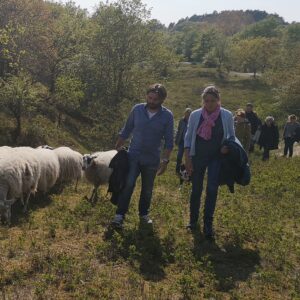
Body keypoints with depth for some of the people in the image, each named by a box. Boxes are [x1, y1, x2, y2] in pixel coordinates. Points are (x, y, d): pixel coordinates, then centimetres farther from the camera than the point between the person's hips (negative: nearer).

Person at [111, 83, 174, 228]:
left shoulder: (167, 116, -7)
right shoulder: (137, 109, -3)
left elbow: (168, 141, -3)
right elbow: (126, 130, 6)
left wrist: (165, 160, -7)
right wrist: (117, 149, 7)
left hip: (152, 159, 0)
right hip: (133, 155, 0)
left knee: (147, 189, 12)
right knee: (128, 184, -11)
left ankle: (144, 214, 30)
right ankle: (120, 215, -5)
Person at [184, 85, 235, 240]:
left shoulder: (226, 115, -4)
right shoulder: (195, 115, -4)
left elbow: (232, 136, 9)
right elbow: (188, 137, 1)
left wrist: (228, 147, -12)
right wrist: (187, 159, -5)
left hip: (216, 158, -1)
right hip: (197, 156, 1)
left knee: (212, 189, -11)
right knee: (196, 190, 9)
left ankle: (208, 224, -2)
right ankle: (193, 220, 28)